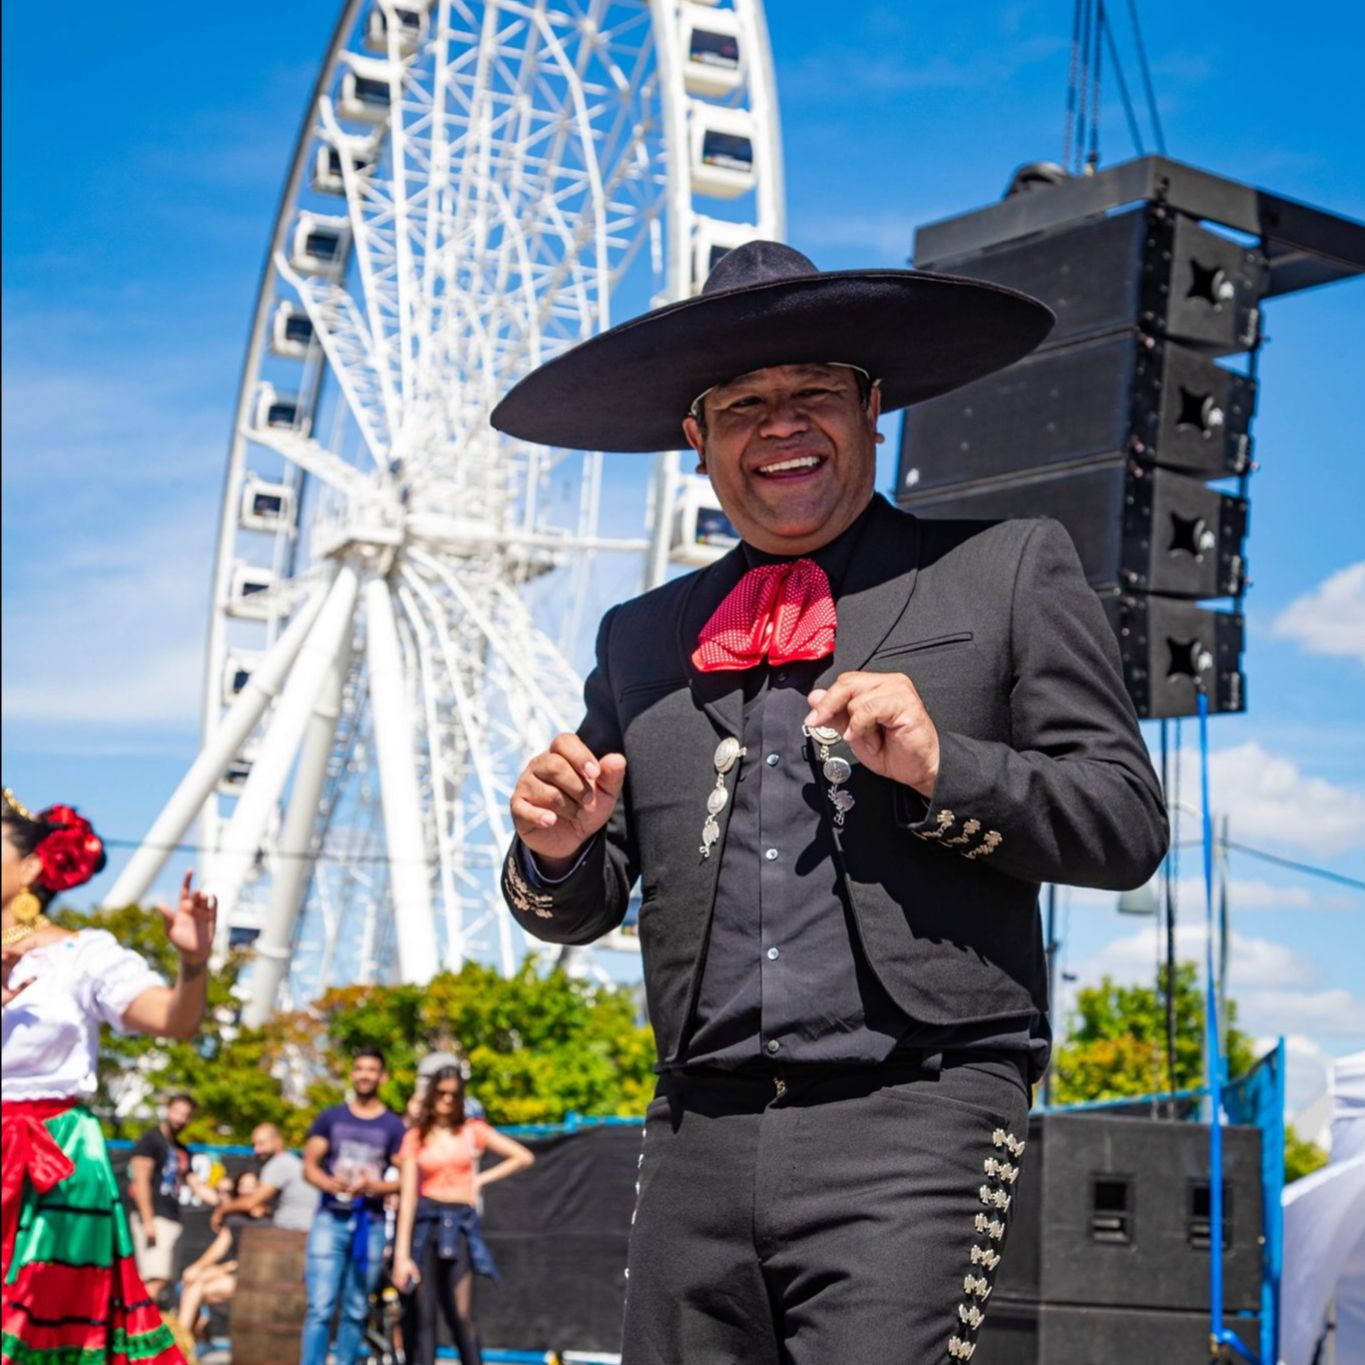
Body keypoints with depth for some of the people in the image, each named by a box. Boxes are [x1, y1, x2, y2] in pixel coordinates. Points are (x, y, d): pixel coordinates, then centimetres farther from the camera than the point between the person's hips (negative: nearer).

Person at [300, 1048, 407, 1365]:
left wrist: (373, 1186, -18)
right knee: (320, 1308, -8)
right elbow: (309, 1165, 6)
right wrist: (331, 1184, -16)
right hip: (330, 1219, 0)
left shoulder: (394, 1126, 4)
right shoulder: (330, 1118, 8)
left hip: (370, 1224, 0)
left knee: (356, 1311, 5)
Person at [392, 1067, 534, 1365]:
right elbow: (407, 1195, 0)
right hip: (424, 1222, 0)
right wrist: (402, 1253, -7)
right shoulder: (416, 1137, 6)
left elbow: (523, 1157, 11)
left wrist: (481, 1179, 5)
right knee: (423, 1316, -2)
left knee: (462, 1315, -10)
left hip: (460, 1224, 0)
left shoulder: (472, 1130, 9)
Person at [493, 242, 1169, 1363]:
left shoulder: (1009, 572, 8)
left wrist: (941, 767, -13)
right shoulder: (641, 638, 18)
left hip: (913, 1132, -4)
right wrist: (558, 850, -2)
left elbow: (1127, 826, 2)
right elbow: (580, 910, 20)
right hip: (699, 1145, 4)